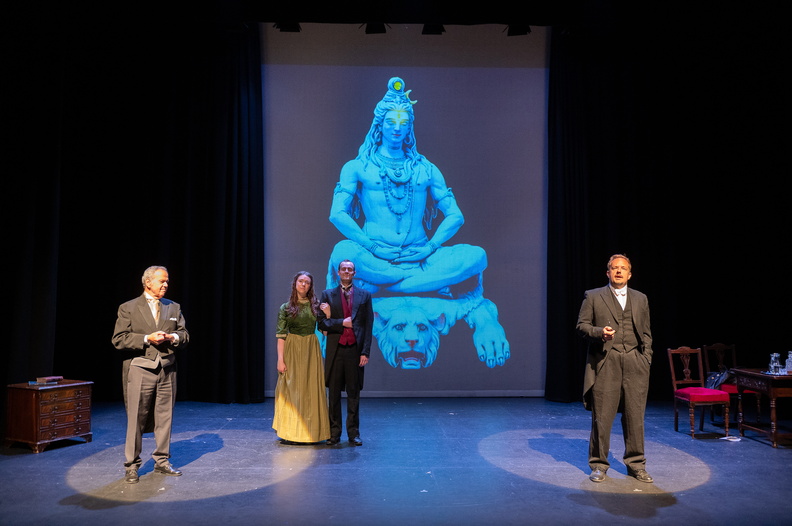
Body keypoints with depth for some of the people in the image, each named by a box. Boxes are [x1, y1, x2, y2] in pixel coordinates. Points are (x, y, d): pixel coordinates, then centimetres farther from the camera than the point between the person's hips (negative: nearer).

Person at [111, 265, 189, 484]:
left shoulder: (173, 308, 12)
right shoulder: (128, 308, 0)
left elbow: (184, 335, 12)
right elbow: (119, 339, -6)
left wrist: (173, 337, -9)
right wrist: (147, 338, -16)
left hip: (166, 371, 4)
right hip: (140, 370, -4)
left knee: (164, 417, 9)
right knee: (136, 419, 0)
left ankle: (161, 461, 22)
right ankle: (131, 466, 12)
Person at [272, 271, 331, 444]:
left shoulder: (315, 305, 6)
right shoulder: (286, 307, 1)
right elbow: (281, 335, -3)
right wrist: (280, 359, -10)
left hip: (311, 351, 2)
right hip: (292, 350, -2)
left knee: (311, 389, 3)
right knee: (291, 389, 1)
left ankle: (310, 431, 13)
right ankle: (290, 432, 9)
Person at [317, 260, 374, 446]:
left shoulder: (364, 295, 7)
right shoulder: (327, 295, 7)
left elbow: (368, 326, 2)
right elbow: (322, 323, 0)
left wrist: (365, 352, -5)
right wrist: (342, 323, -13)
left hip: (355, 350, 0)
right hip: (335, 350, 0)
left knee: (354, 393, 6)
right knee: (334, 393, 6)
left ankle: (353, 434, 15)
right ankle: (334, 433, 15)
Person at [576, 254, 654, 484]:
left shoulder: (640, 299, 15)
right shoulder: (593, 297, 6)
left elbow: (646, 333, 16)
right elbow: (582, 325, 2)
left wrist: (646, 360, 7)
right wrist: (599, 332, -17)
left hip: (634, 363, 3)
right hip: (605, 363, -3)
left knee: (635, 416, 6)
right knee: (602, 416, 0)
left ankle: (636, 464, 21)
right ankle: (599, 465, 12)